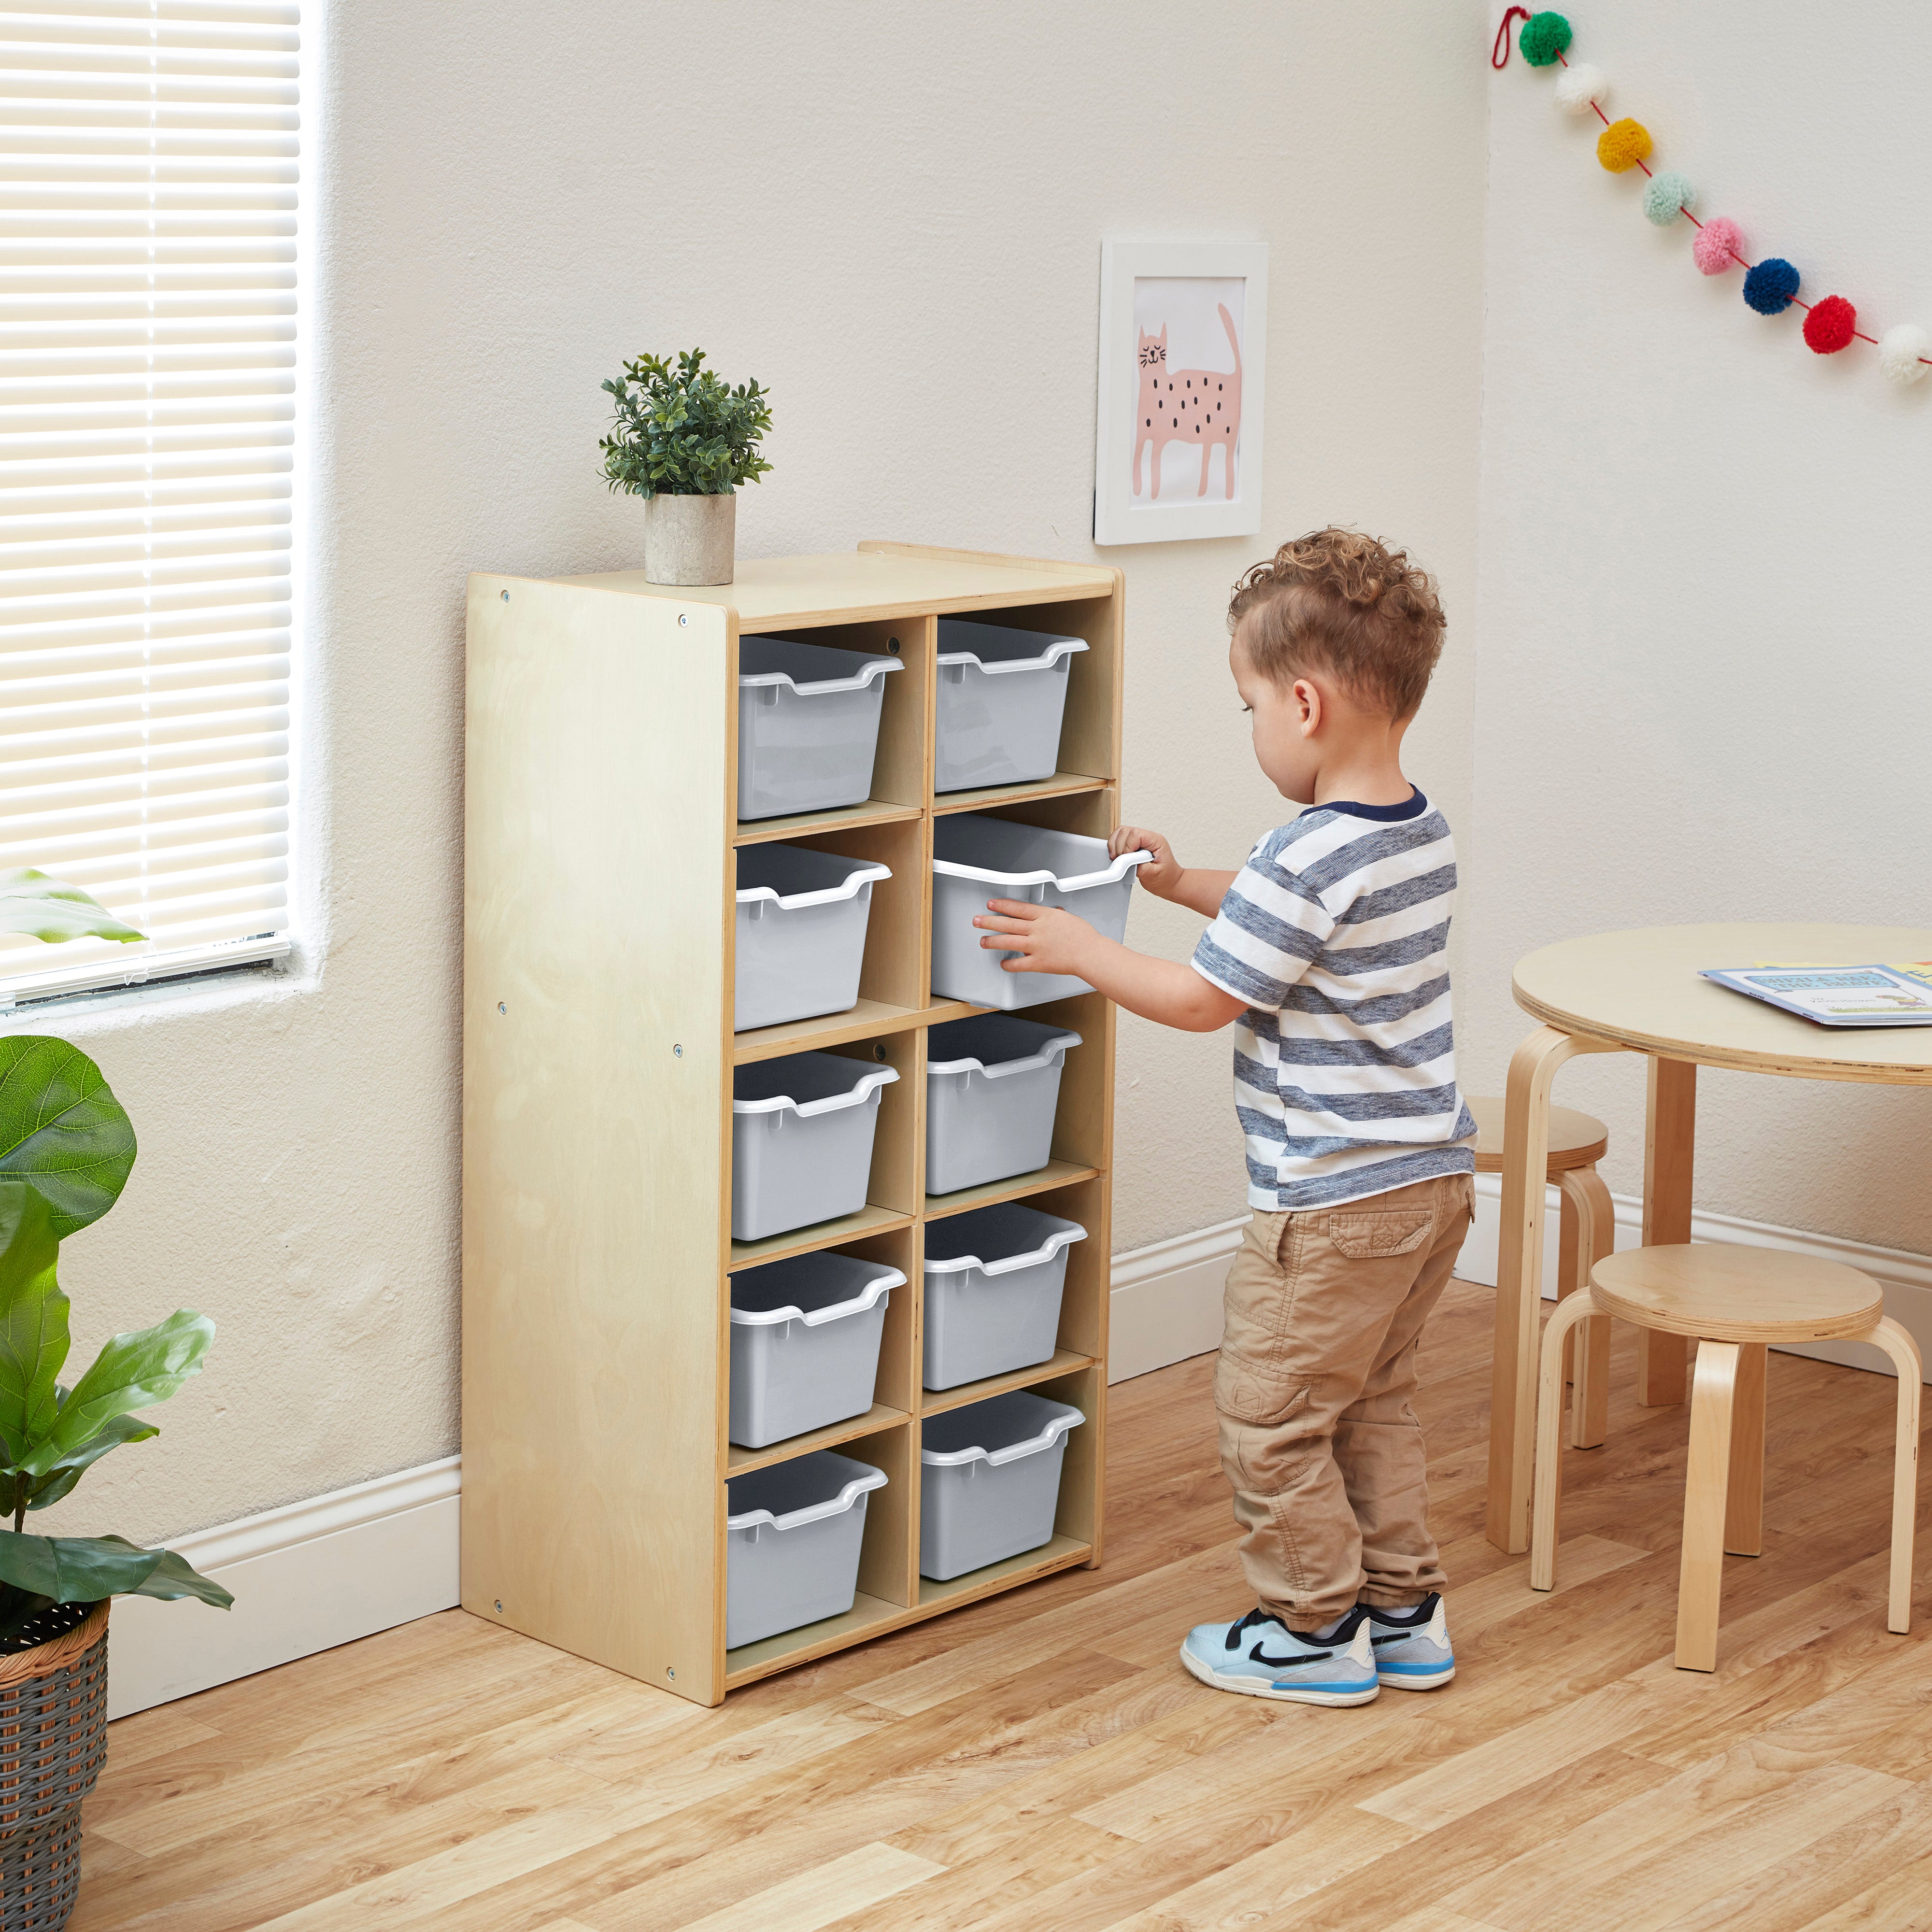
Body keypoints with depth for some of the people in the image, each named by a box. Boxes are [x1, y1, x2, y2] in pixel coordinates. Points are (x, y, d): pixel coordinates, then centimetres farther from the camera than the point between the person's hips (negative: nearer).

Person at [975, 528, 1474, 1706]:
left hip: (1336, 1200, -9)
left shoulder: (1308, 860, -24)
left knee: (1269, 1413, 6)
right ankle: (1405, 1613, 28)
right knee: (1374, 1403, 21)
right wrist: (1183, 883, 22)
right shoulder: (1425, 837, 4)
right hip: (1435, 1172, 9)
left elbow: (1200, 1000, -14)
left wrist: (1080, 950, -3)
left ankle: (1316, 1631, 15)